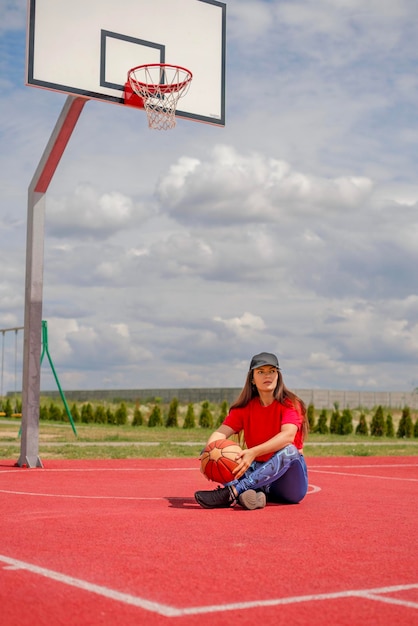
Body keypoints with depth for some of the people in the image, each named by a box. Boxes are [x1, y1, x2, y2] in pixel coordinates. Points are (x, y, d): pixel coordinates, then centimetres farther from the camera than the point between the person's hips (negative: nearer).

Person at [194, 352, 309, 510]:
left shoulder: (290, 403, -7)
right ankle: (253, 494, -47)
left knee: (288, 450, -34)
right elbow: (220, 433, -7)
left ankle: (232, 492, -46)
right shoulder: (245, 407, 6)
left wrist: (254, 452, -42)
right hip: (260, 476, 4)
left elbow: (288, 435, -26)